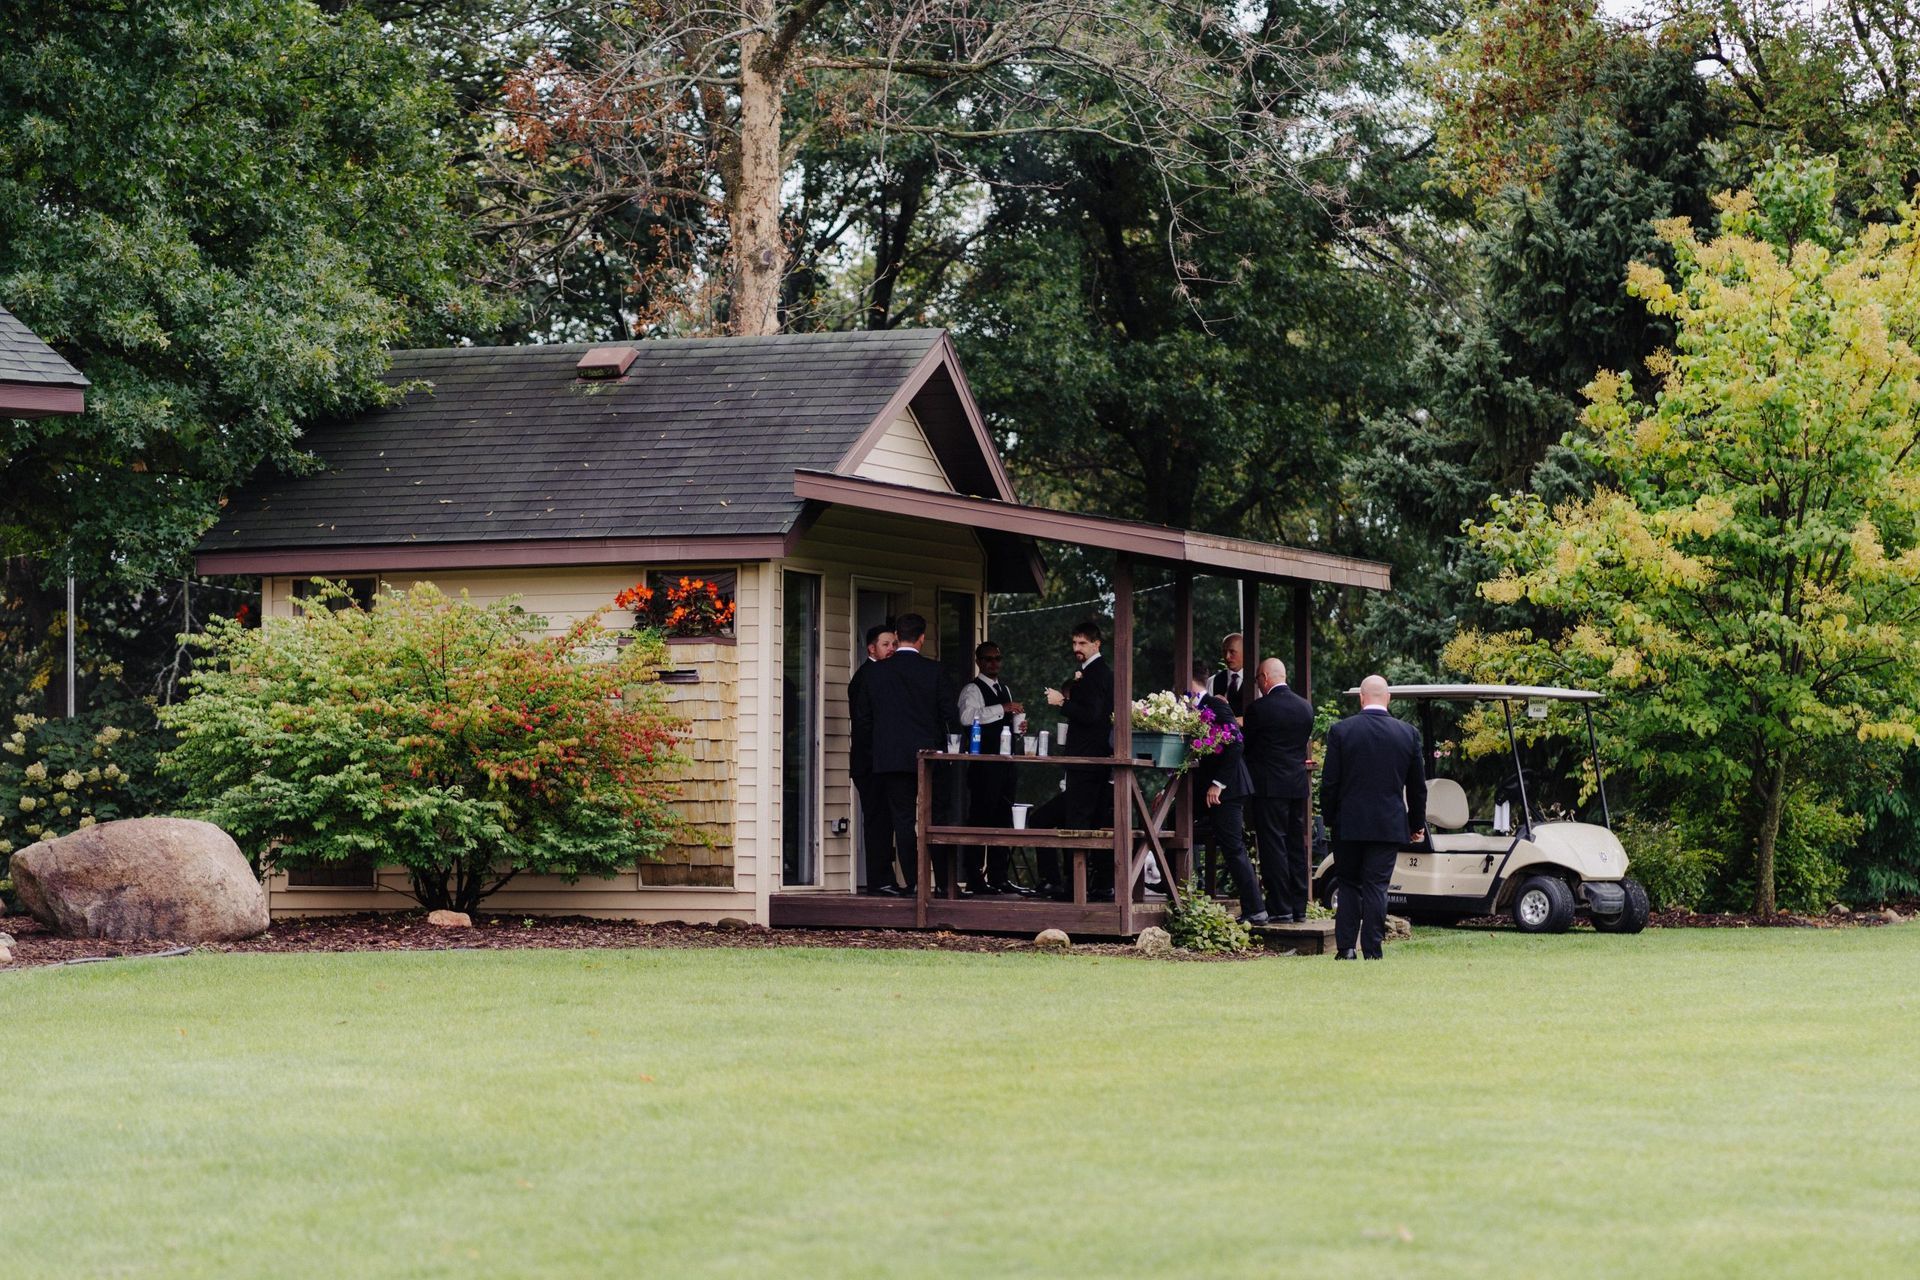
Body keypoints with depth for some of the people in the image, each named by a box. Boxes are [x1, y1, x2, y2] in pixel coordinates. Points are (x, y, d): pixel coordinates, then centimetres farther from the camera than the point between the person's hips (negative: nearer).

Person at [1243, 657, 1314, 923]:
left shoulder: (1258, 708, -12)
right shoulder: (1305, 707, 7)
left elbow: (1247, 744, -2)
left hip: (1270, 785, -6)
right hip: (1298, 786, 6)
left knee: (1273, 846, -4)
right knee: (1297, 846, 11)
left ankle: (1281, 909, -6)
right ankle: (1299, 907, 14)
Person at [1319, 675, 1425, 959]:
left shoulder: (1341, 731, -6)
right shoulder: (1409, 733, 0)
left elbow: (1329, 782, -3)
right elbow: (1418, 785, 7)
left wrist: (1329, 819, 9)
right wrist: (1417, 825, 17)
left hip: (1349, 823, -1)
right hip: (1389, 825, 1)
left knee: (1348, 885, 11)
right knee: (1376, 887, 3)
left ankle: (1345, 947, 4)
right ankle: (1372, 951, 0)